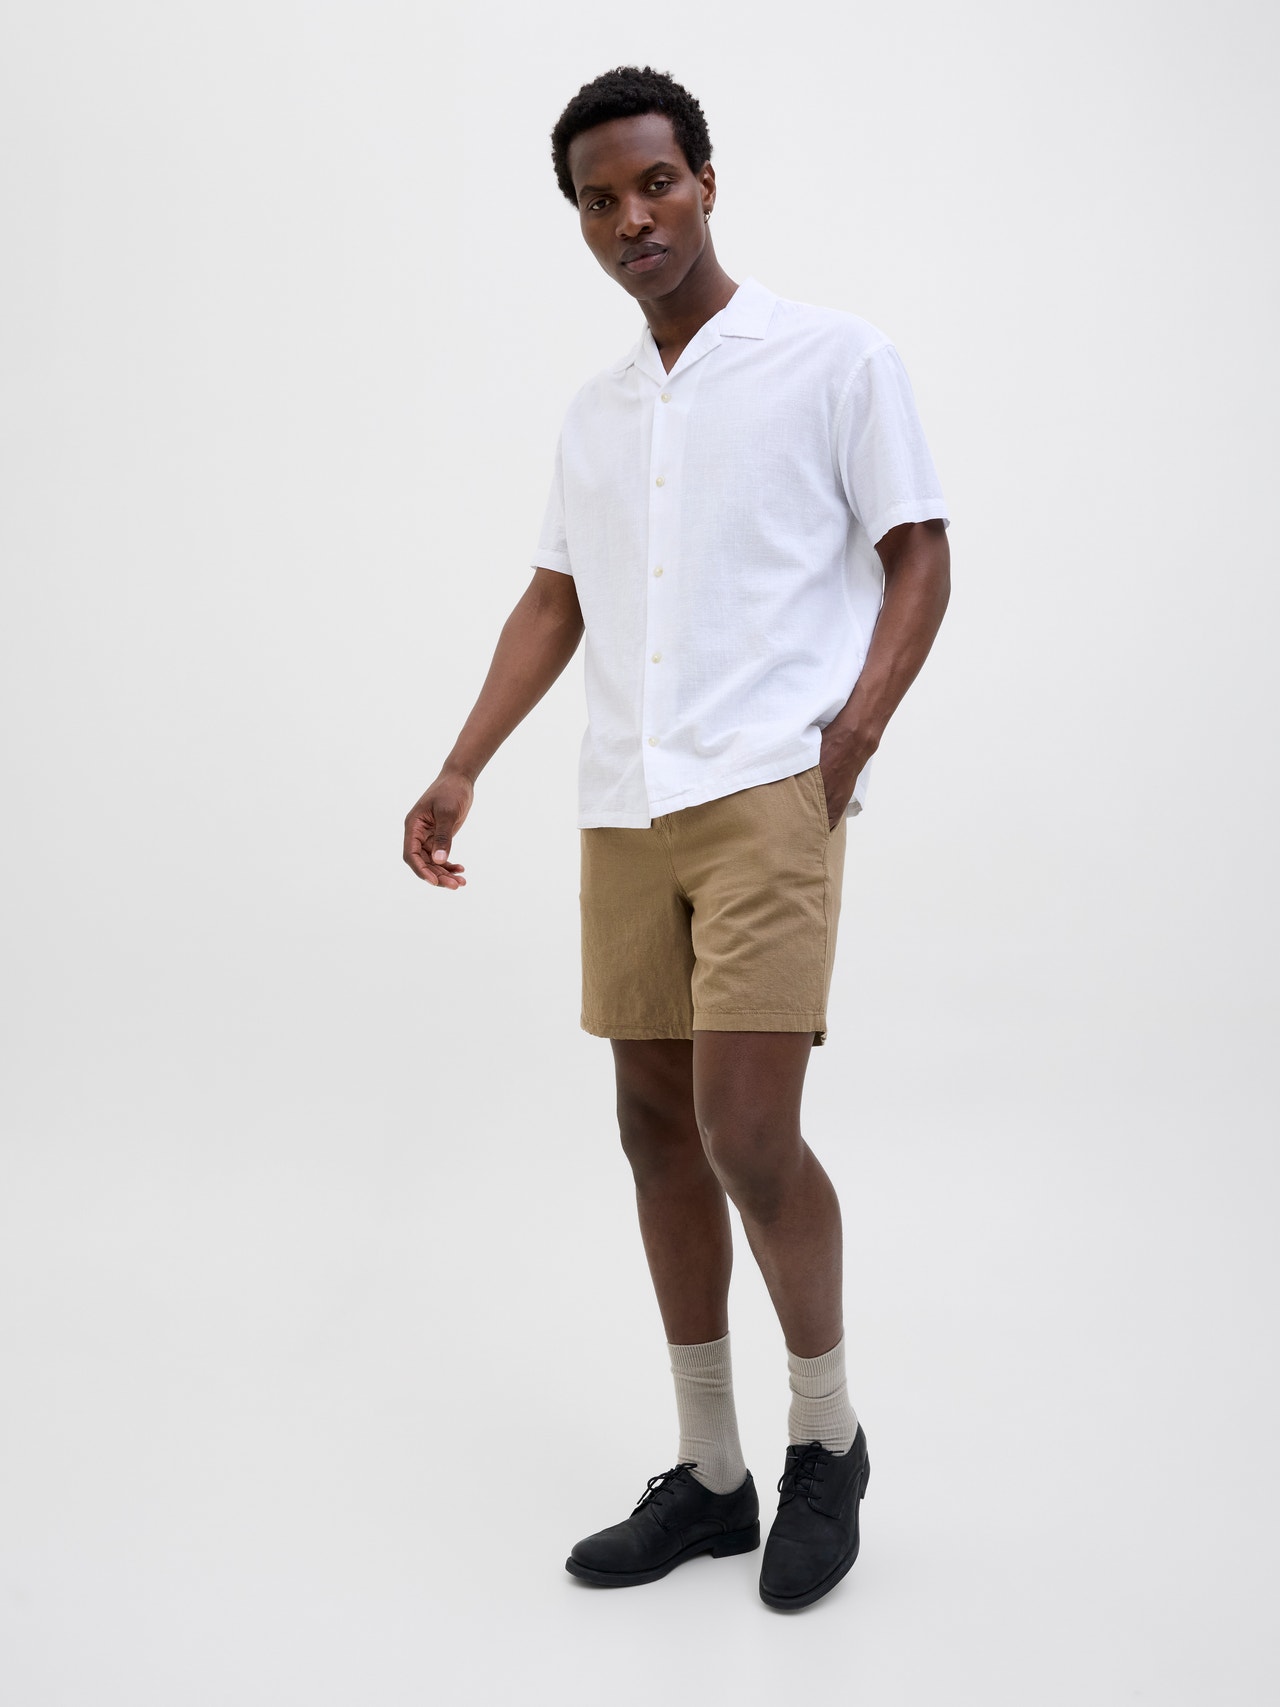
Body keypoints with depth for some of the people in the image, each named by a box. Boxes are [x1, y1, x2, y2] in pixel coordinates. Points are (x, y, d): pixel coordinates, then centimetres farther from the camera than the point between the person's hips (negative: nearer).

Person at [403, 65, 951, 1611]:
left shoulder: (834, 359, 3)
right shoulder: (593, 414, 19)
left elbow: (920, 558, 1)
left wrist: (848, 739, -12)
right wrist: (462, 768, 10)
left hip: (766, 791, -6)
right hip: (623, 806, 6)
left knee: (744, 1135, -14)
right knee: (656, 1127, 7)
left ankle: (827, 1437, 11)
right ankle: (708, 1475, 20)